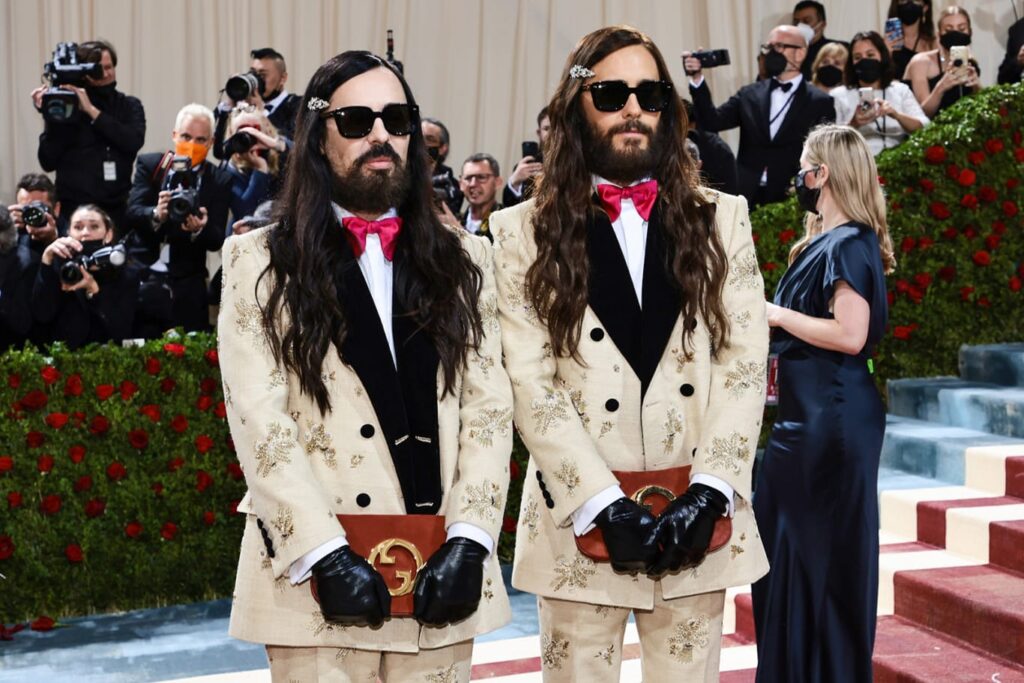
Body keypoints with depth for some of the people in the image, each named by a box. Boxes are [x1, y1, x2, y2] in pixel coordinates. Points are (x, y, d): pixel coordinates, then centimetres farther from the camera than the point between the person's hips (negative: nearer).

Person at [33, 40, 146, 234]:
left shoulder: (129, 105, 8)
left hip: (117, 209, 2)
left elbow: (134, 141, -12)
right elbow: (48, 162, -3)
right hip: (74, 209, -2)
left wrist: (91, 111, -13)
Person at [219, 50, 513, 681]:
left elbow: (490, 408, 4)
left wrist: (468, 540, -9)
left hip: (440, 576, 3)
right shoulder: (260, 262, 3)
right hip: (318, 580, -2)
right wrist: (324, 555, -15)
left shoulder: (463, 260, 12)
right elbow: (260, 420, -6)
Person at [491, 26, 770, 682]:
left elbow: (744, 366, 2)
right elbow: (531, 386, -6)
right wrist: (605, 505, -14)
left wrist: (708, 493, -9)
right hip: (582, 525, -2)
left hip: (696, 519, 2)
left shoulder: (721, 219, 9)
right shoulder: (524, 233, 1)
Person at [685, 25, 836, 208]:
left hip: (789, 200, -3)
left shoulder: (820, 103, 1)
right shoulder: (750, 95, 12)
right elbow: (712, 122, 2)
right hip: (747, 197, 3)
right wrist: (697, 80, -11)